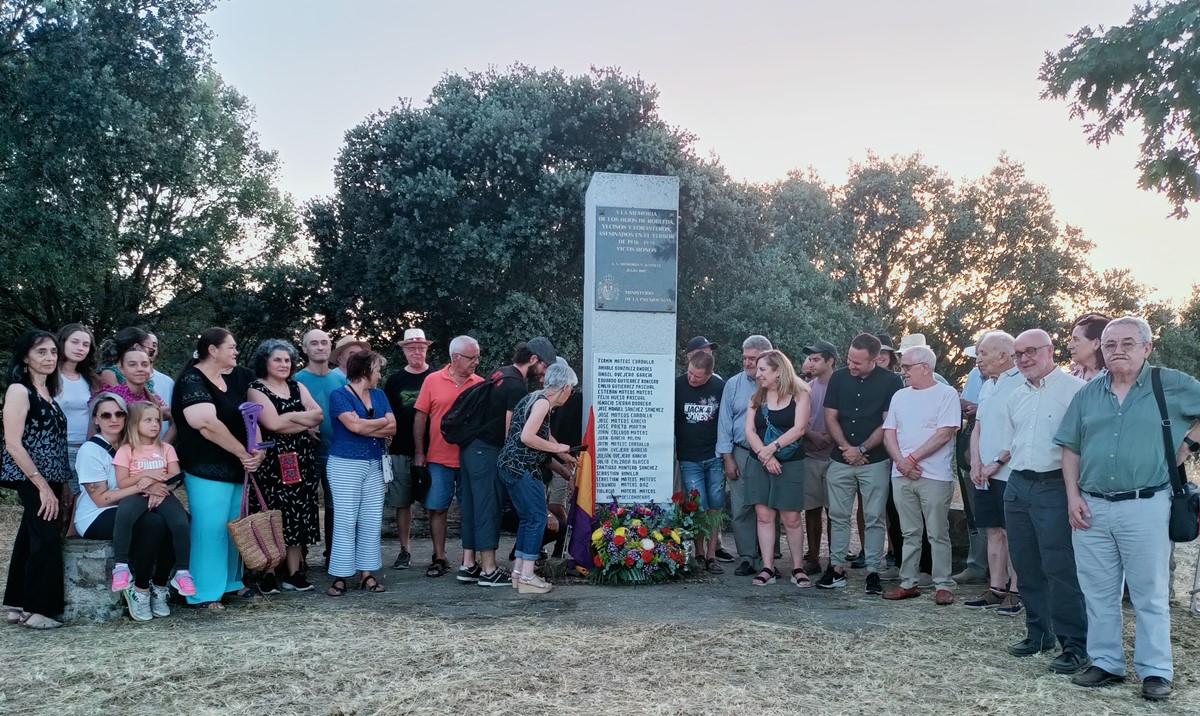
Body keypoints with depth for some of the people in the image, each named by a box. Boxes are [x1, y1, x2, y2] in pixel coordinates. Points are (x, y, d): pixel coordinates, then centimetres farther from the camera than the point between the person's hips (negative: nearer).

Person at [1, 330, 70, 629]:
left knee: (31, 539, 12)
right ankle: (35, 609, -2)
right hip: (31, 480, -8)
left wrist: (58, 484, 11)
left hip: (49, 480, 8)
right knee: (47, 539, -10)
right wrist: (42, 486, -19)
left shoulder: (49, 391, 13)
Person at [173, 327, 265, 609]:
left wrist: (257, 450, -6)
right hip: (207, 469, -8)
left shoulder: (236, 377, 11)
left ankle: (231, 582, 26)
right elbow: (207, 424, -23)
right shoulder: (192, 380, -12)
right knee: (211, 529, -4)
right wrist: (244, 453, -16)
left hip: (237, 467, 8)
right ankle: (205, 593, 6)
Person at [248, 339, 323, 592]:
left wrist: (289, 417, -10)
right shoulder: (256, 389, -1)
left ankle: (293, 572, 10)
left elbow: (318, 415, 3)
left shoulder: (297, 387, 16)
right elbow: (272, 424, -14)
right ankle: (267, 572, 3)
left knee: (298, 515, 4)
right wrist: (304, 423, -4)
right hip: (272, 464, -5)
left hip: (301, 462, 5)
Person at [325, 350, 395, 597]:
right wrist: (382, 421, -4)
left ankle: (367, 574, 11)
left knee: (372, 522, 5)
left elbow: (393, 428, 2)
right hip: (345, 465, -6)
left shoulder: (379, 395, 13)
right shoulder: (340, 396, -5)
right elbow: (355, 425, -19)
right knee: (346, 522, -4)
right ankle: (340, 577, 2)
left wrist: (365, 427, -11)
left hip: (374, 465, 6)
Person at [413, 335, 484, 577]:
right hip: (439, 460, 0)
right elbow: (420, 418, 3)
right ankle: (439, 558, 16)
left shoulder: (480, 383, 3)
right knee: (437, 509, 5)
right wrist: (419, 452, -1)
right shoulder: (433, 381, 0)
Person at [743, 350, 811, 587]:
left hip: (790, 463, -3)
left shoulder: (799, 395, -1)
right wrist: (765, 456, -13)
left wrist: (771, 448, -17)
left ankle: (798, 568, 11)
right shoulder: (757, 398, 10)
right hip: (759, 463, 4)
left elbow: (799, 429, -11)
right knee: (764, 516, 2)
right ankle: (768, 568, 7)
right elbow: (750, 430, 1)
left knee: (791, 518, -1)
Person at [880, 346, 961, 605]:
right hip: (902, 475, 5)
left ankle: (943, 585, 8)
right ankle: (908, 583, 16)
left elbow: (944, 434, -13)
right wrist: (900, 461, -6)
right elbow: (889, 433, 10)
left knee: (938, 534, 0)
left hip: (935, 476, -5)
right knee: (910, 533, 10)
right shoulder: (900, 396, 14)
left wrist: (912, 459, -14)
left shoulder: (946, 394, -3)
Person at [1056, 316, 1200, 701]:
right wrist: (1073, 496, 2)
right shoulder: (1088, 394, 9)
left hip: (1145, 507, -4)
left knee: (1150, 596, 5)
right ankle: (1106, 663, 22)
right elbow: (1071, 449, 11)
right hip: (1091, 509, 4)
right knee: (1098, 594, 11)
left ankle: (1155, 672, 15)